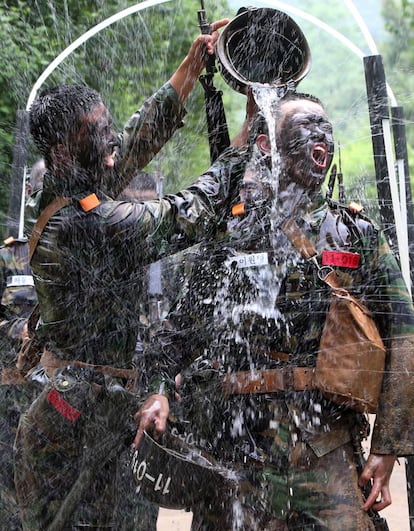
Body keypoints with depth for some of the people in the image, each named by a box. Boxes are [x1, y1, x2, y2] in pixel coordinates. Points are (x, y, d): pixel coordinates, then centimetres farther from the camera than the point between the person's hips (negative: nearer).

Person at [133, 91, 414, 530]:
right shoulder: (221, 235, 11)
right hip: (232, 446, 0)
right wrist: (160, 390, -4)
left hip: (327, 452, 0)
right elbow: (178, 328, 15)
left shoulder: (356, 234, 10)